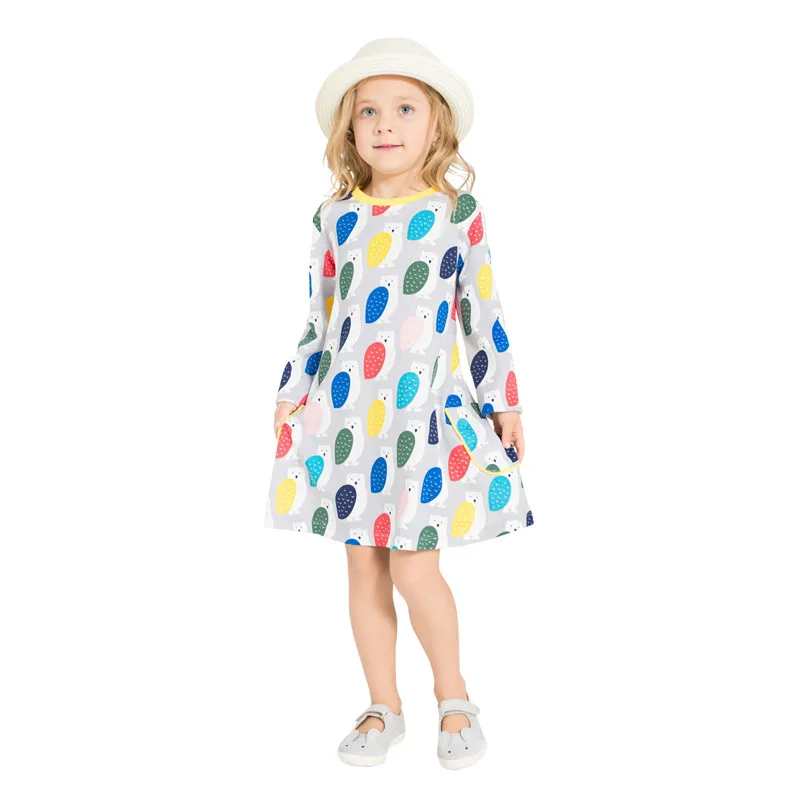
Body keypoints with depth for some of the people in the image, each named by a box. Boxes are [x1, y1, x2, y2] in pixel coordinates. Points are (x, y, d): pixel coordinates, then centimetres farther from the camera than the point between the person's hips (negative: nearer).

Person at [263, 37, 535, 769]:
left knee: (413, 567, -6)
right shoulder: (334, 218, 6)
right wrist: (292, 396, 9)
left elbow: (484, 316, 2)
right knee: (363, 565, 8)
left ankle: (453, 694, 19)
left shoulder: (458, 211, -1)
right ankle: (384, 707, 25)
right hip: (347, 409, 3)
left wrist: (504, 401, 2)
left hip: (427, 410, -3)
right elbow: (320, 319, 12)